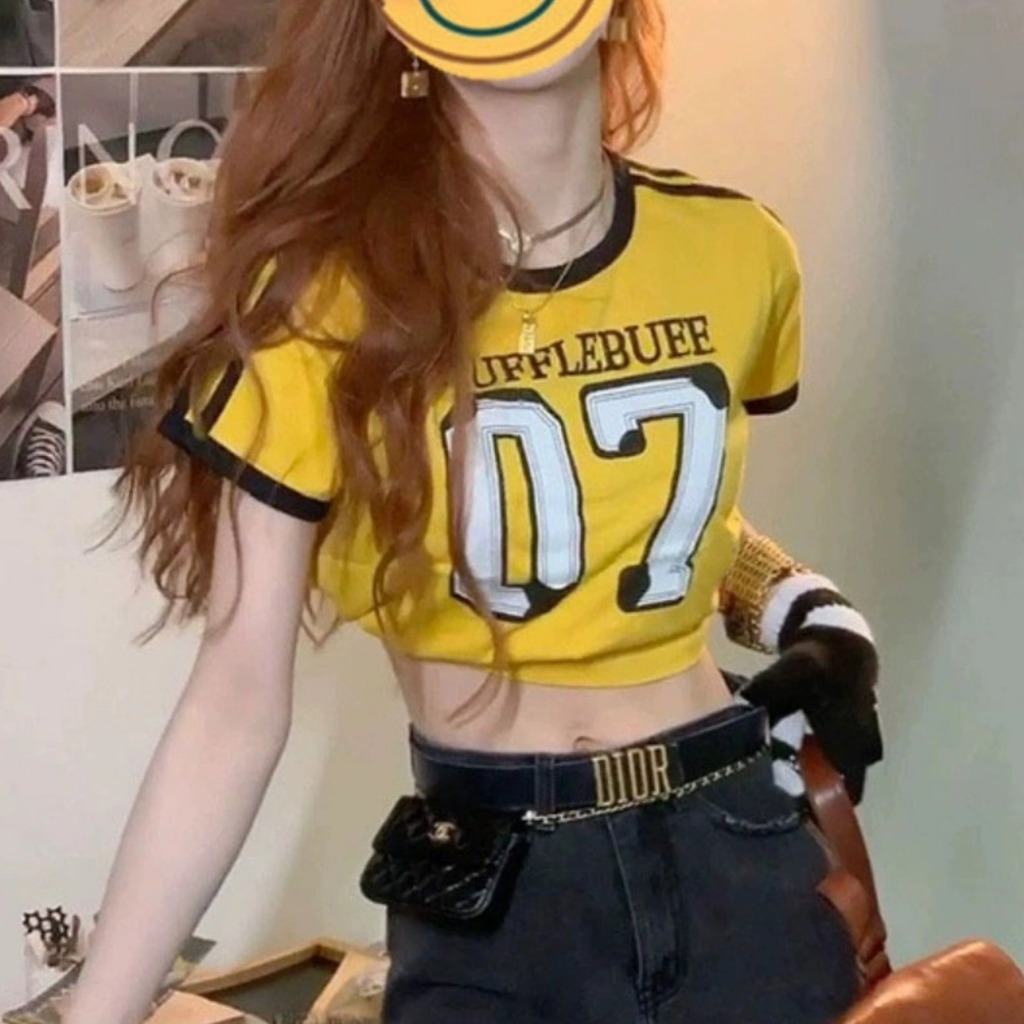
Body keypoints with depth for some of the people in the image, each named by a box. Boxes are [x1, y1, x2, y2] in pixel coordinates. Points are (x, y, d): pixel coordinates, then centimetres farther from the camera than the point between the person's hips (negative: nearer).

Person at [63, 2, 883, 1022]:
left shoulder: (738, 251, -1)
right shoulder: (325, 290, -13)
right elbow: (238, 696, -15)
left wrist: (808, 609, 0)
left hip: (733, 857, 3)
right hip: (482, 896, -3)